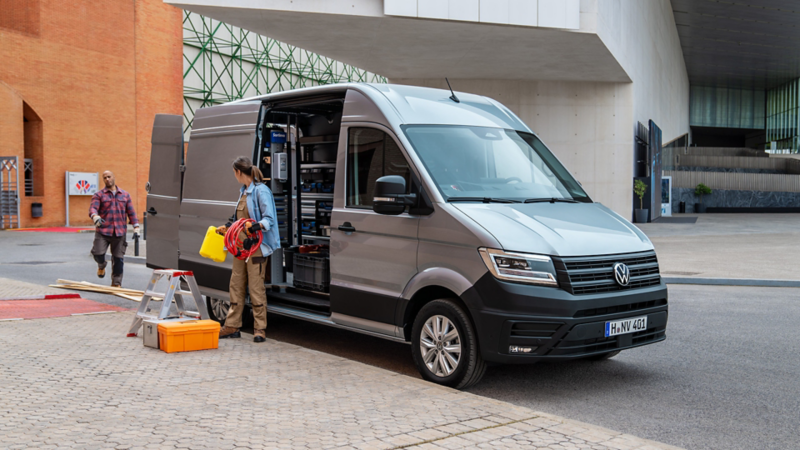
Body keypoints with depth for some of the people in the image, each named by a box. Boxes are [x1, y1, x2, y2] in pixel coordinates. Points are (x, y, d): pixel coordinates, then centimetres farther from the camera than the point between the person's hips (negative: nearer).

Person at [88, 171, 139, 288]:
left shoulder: (125, 195, 14)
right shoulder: (98, 195, 6)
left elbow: (131, 212, 14)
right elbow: (92, 208, -9)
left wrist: (136, 227, 4)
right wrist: (95, 217, -31)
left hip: (120, 232, 1)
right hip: (103, 231, -1)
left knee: (118, 259, 2)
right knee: (98, 253, -14)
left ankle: (116, 283, 15)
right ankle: (101, 265, 23)